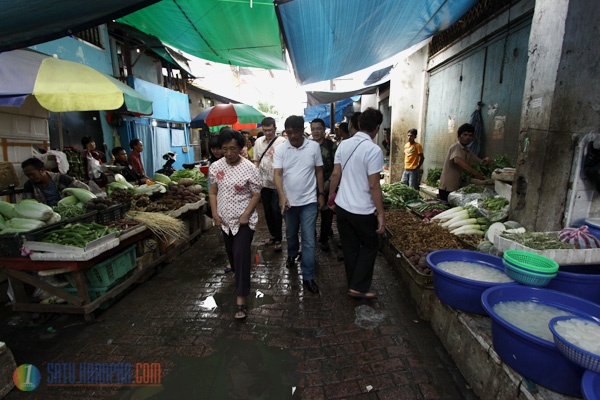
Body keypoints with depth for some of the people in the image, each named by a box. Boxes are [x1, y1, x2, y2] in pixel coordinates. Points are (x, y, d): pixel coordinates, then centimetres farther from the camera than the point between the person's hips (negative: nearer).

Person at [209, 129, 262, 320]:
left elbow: (256, 194, -9)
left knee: (241, 255, -9)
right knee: (231, 253, 20)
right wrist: (215, 213, -4)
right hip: (225, 220, 5)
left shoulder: (249, 168, -13)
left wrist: (246, 215, -18)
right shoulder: (215, 167, -1)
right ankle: (240, 278, 48)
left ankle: (241, 299, -2)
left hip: (244, 220, -5)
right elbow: (213, 192, 6)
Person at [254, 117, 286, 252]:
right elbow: (256, 161, 13)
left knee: (276, 211, 0)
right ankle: (273, 235, 31)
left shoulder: (282, 142, -11)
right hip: (263, 182, 5)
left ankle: (278, 239, 15)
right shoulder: (258, 141, 7)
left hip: (277, 183, -5)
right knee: (267, 211, 14)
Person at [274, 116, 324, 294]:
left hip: (309, 201, -1)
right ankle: (292, 254, 52)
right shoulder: (280, 149, -6)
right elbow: (277, 174, -12)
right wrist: (282, 196, -26)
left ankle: (308, 276, 11)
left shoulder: (314, 146, -6)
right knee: (291, 233, 22)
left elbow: (319, 171, 2)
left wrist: (321, 194, 2)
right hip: (289, 200, 2)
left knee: (309, 240, 0)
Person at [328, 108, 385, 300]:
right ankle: (358, 287, 15)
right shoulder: (374, 150, -16)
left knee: (350, 247, 17)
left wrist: (332, 194, 20)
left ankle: (353, 285, 31)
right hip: (363, 210, -6)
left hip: (342, 206, 6)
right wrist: (381, 213, -10)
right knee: (370, 246, 15)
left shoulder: (344, 145, 1)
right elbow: (374, 186, -17)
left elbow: (335, 174, 5)